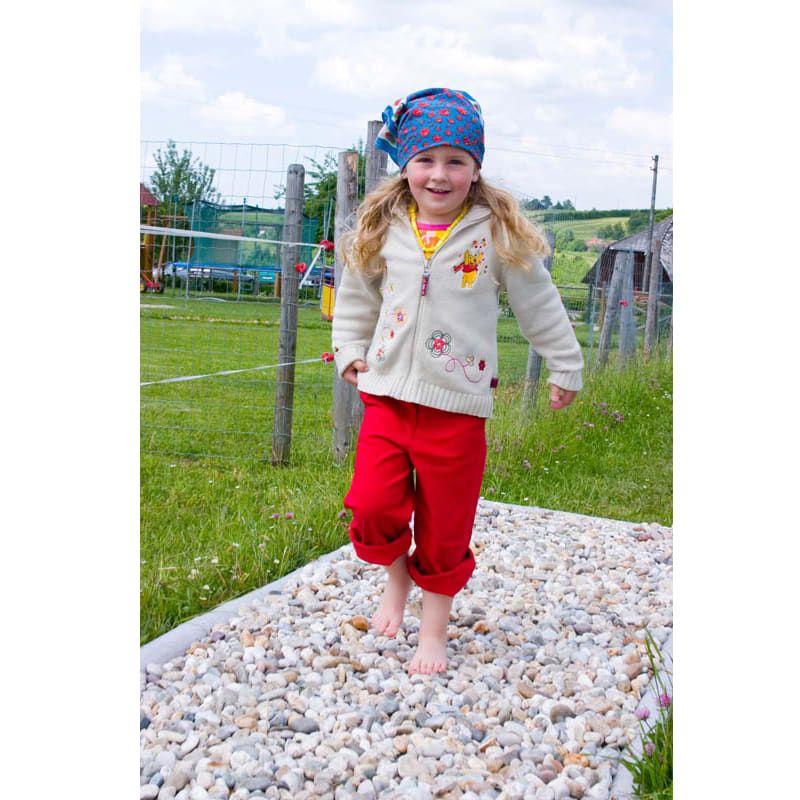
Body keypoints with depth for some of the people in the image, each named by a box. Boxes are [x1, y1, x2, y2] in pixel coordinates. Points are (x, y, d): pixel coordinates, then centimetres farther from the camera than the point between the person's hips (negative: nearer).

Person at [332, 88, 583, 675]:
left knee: (445, 529, 6)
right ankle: (396, 577, 26)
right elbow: (356, 297, 21)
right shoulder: (382, 231, 4)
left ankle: (435, 628, 27)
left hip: (458, 406, -2)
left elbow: (541, 307, 6)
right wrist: (350, 351, 17)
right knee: (372, 507, -7)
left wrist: (566, 369, 13)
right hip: (387, 395, 3)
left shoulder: (499, 235, -4)